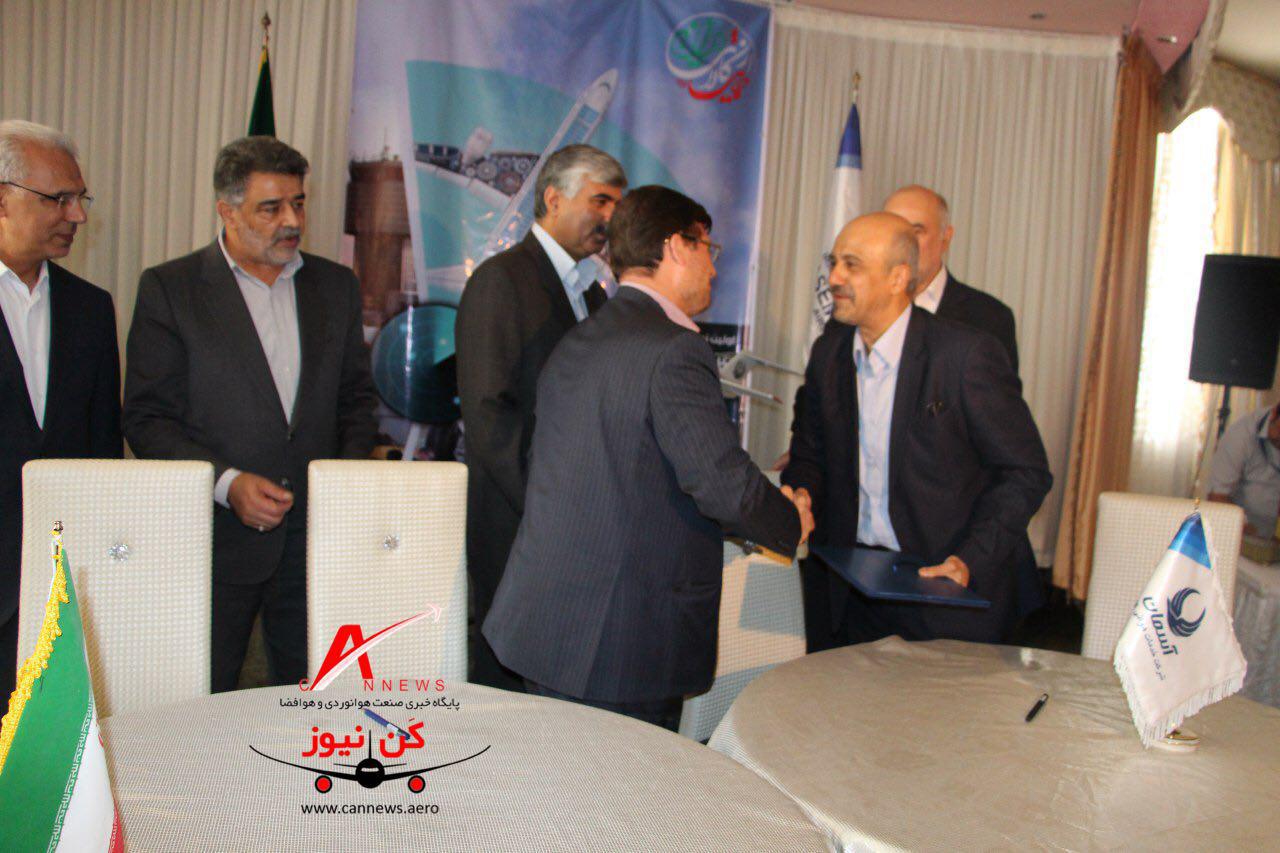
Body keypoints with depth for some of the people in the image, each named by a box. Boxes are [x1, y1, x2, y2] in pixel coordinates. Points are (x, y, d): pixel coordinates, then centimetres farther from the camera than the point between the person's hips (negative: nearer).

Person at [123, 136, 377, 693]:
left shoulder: (336, 286, 10)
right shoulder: (169, 289, -1)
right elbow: (147, 418, -4)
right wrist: (226, 483, -16)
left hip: (317, 536, 3)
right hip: (214, 536, -3)